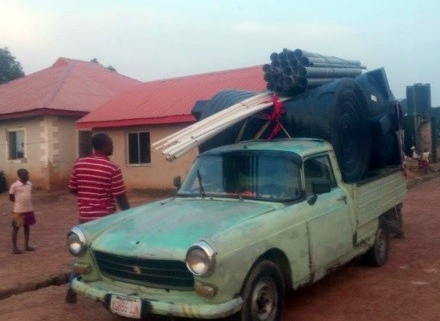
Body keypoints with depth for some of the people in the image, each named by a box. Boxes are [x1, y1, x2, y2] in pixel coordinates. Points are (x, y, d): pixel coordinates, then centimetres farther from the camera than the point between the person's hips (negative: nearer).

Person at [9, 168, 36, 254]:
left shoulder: (30, 184, 4)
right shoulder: (15, 185, -13)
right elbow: (11, 198, -5)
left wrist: (27, 202, 8)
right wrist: (19, 202, -5)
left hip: (29, 210, 6)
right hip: (18, 210, -6)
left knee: (27, 227, 15)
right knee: (16, 228, 6)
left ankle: (26, 245, 27)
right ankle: (14, 247, 16)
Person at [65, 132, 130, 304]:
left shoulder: (79, 164, 0)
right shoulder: (112, 168, -15)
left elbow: (72, 189, 9)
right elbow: (120, 197, -13)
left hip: (85, 217, 5)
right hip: (105, 218, -5)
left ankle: (72, 289, 17)